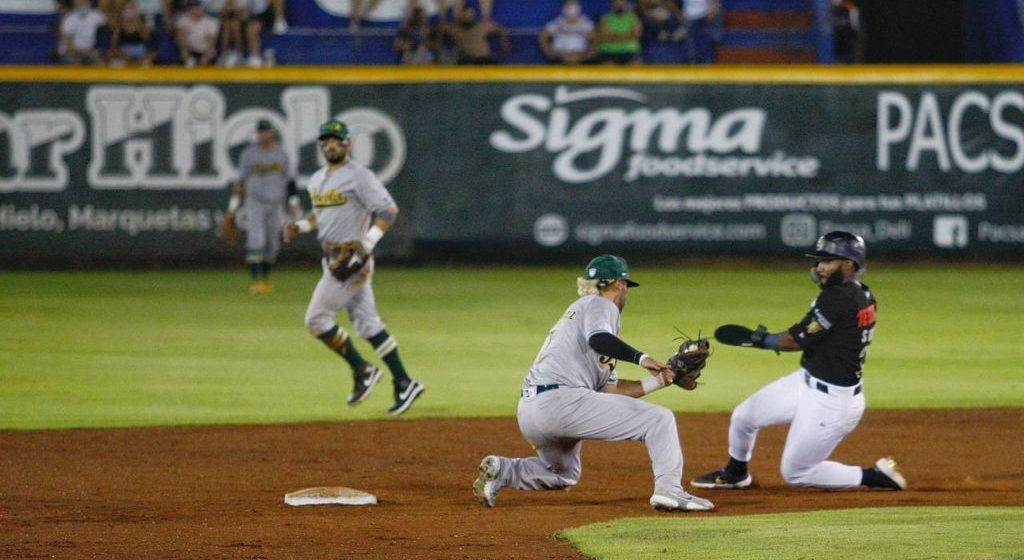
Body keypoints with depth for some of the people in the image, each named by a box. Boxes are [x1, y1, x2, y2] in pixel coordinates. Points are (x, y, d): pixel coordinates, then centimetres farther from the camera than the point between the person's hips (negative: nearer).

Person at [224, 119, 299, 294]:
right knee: (255, 241, -15)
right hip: (255, 203, -3)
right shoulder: (249, 154, -1)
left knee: (273, 244, 7)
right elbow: (241, 180, 1)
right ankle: (254, 280, -19)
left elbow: (289, 179, 10)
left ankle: (265, 278, 24)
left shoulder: (280, 153, 6)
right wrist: (233, 206, -2)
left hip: (276, 204, 3)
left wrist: (294, 201, 4)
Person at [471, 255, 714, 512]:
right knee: (659, 419, -5)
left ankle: (501, 470, 11)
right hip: (561, 401, -10)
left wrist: (658, 381, 22)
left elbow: (610, 388, 26)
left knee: (564, 474, 33)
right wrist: (640, 357, -17)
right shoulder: (600, 305, 4)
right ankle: (668, 490, -19)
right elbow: (598, 340, -21)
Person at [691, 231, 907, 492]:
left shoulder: (838, 298, -26)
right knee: (743, 416, 17)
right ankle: (734, 474, 44)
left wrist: (759, 339, -6)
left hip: (831, 402, -10)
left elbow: (797, 340, -20)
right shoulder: (864, 297, 3)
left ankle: (875, 477, 8)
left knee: (795, 473, 2)